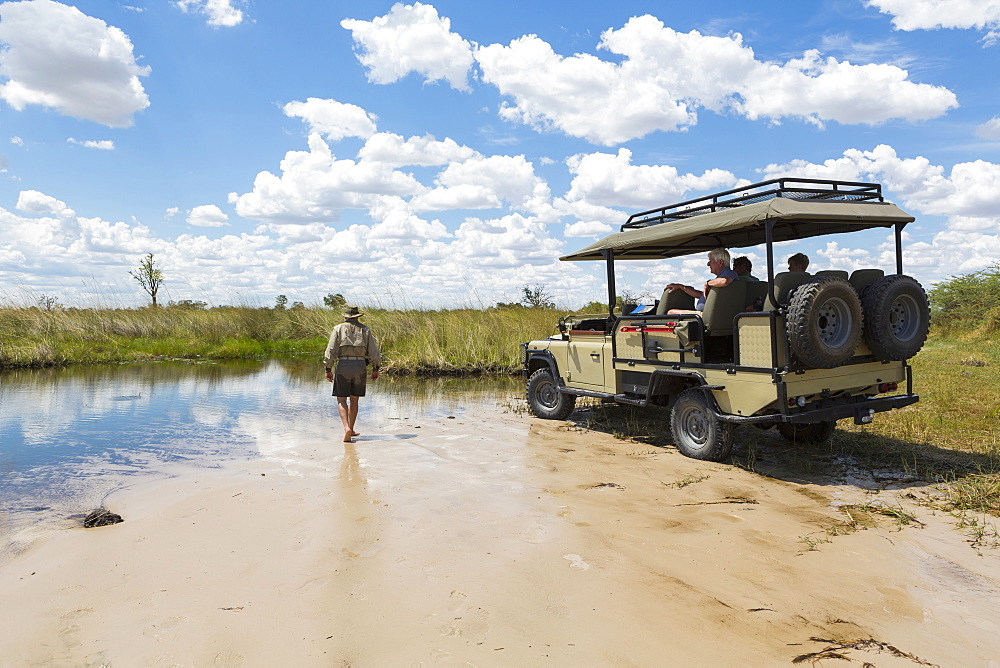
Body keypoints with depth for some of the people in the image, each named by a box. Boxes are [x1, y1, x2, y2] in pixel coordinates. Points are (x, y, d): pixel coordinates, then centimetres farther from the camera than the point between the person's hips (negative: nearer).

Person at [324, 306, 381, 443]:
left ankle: (347, 428, -19)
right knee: (354, 400, 14)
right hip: (360, 366, 2)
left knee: (341, 400, 0)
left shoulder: (338, 329, 3)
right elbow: (374, 351, 4)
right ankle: (351, 430, 21)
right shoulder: (365, 330, 7)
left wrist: (328, 369, 2)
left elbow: (331, 350, -3)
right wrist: (375, 368, 12)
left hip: (343, 366, -2)